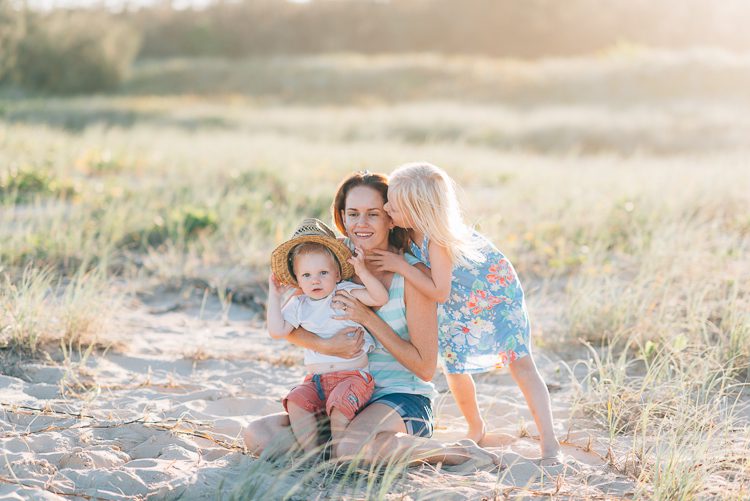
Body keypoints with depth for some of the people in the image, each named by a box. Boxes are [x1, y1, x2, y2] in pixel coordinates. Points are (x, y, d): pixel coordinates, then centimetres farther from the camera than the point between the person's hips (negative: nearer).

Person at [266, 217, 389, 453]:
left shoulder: (346, 293, 1)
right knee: (296, 399, -24)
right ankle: (311, 453, -19)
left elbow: (380, 298, -10)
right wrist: (274, 296, 3)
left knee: (340, 402, -32)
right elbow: (277, 331, 1)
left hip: (353, 376, -4)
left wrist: (363, 272, -22)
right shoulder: (298, 305, 11)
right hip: (316, 380, 4)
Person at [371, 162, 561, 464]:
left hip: (497, 290, -7)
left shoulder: (437, 240, -39)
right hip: (457, 303, 7)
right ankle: (476, 428, 30)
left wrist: (400, 266, -38)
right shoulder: (409, 229, -19)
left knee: (520, 362, -14)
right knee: (454, 369, 5)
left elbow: (439, 292, -39)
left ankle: (549, 442, -15)